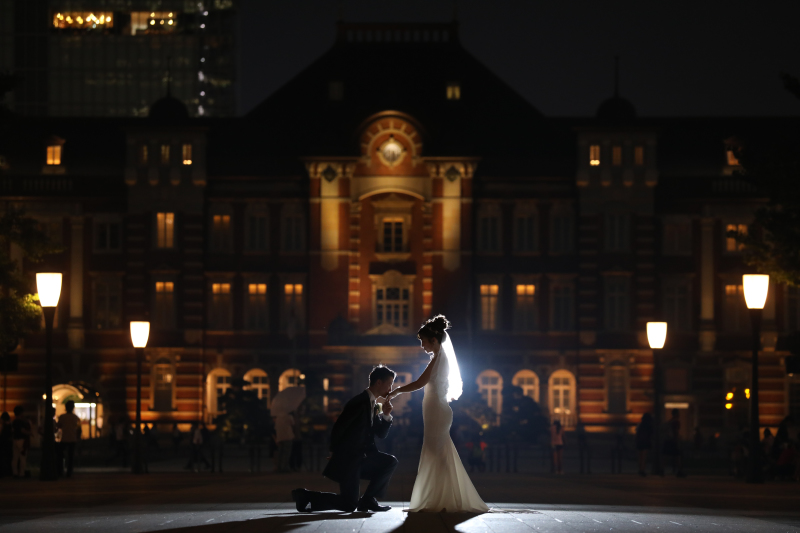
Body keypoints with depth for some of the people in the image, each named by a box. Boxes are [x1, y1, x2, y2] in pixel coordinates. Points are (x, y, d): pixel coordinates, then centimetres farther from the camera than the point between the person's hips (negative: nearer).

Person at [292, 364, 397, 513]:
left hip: (361, 458, 9)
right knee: (349, 505, -9)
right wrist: (335, 452, -2)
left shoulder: (374, 406, 12)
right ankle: (304, 496, 2)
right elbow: (338, 429, -15)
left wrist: (386, 415, -3)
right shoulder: (359, 403, -17)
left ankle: (368, 500, 1)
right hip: (347, 460, -9)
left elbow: (381, 434, 14)